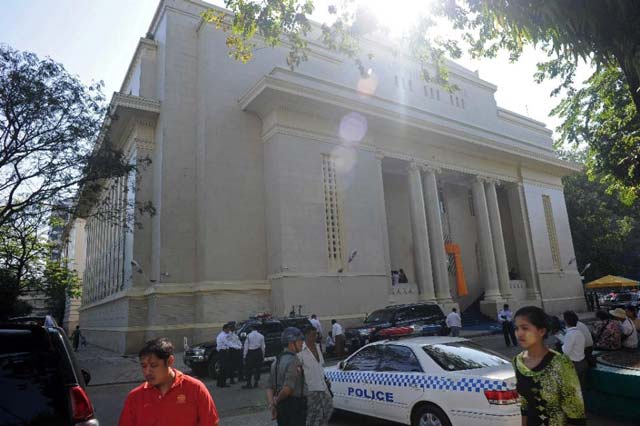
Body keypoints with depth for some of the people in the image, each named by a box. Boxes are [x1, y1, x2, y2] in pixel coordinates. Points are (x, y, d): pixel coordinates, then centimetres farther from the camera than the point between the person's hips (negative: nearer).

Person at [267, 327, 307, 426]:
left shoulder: (277, 360, 9)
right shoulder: (293, 361, -20)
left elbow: (270, 387, 9)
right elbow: (288, 388, -28)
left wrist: (272, 404, 3)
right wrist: (277, 400, -11)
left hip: (281, 406, 9)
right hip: (294, 405, -9)